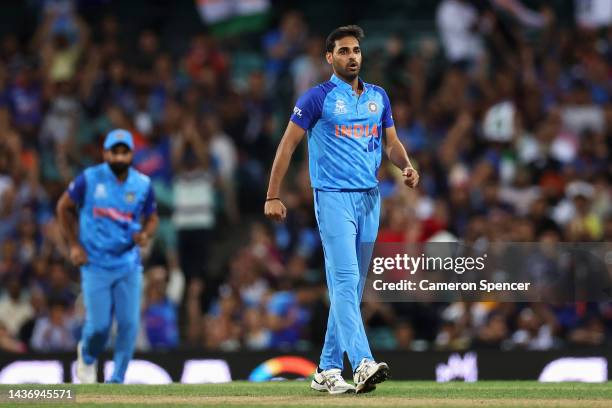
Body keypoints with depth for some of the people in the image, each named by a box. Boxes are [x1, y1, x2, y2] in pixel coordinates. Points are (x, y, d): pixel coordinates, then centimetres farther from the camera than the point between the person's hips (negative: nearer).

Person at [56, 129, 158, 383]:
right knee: (98, 325, -4)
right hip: (96, 264, -2)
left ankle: (117, 381, 10)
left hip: (129, 264, 2)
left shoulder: (143, 184, -1)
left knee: (129, 324, -5)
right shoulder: (89, 179, -8)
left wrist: (145, 234, -10)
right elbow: (64, 207, 6)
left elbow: (151, 218, 13)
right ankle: (87, 355, 32)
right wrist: (74, 245, 0)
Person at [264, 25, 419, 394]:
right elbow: (288, 144, -3)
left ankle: (328, 370, 16)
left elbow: (392, 142, 16)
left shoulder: (378, 96, 13)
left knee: (352, 287, 8)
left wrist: (407, 167, -6)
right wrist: (273, 197, -8)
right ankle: (363, 364, -29)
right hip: (334, 197, -6)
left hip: (370, 199, 6)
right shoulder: (318, 98, -3)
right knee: (345, 280, -17)